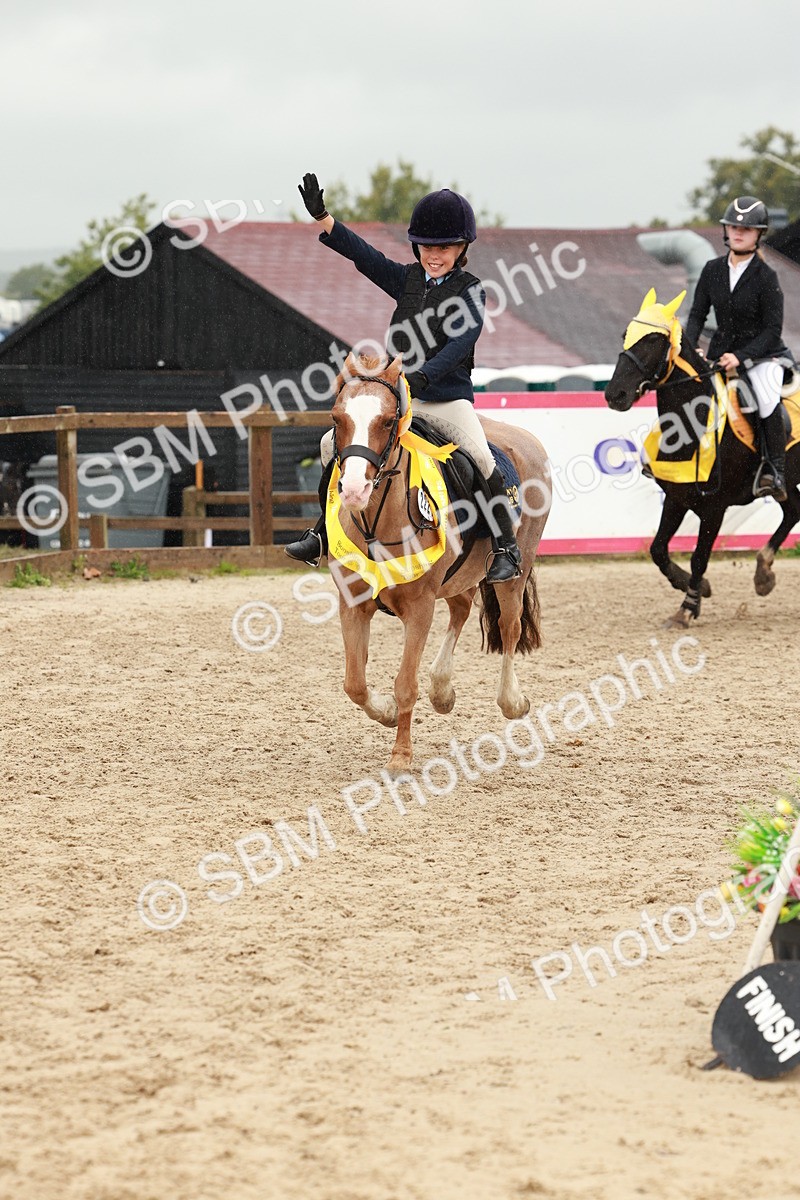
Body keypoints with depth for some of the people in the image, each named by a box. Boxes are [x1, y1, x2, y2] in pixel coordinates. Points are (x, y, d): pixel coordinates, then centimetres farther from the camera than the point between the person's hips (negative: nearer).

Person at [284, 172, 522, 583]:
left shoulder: (470, 291, -6)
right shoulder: (407, 279, 10)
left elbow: (461, 341, -20)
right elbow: (364, 254, 4)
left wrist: (424, 375, -34)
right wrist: (321, 217, -7)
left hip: (450, 400, -6)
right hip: (400, 399, 6)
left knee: (481, 458, -27)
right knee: (334, 443, 0)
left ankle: (506, 548, -19)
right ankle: (324, 532, 10)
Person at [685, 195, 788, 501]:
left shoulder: (766, 277, -12)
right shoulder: (712, 270, 2)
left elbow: (773, 329, -13)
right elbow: (698, 314, 7)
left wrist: (741, 357, -24)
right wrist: (688, 348, -11)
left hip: (762, 354, -5)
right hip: (721, 350, 5)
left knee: (768, 398, -33)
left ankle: (775, 470, -27)